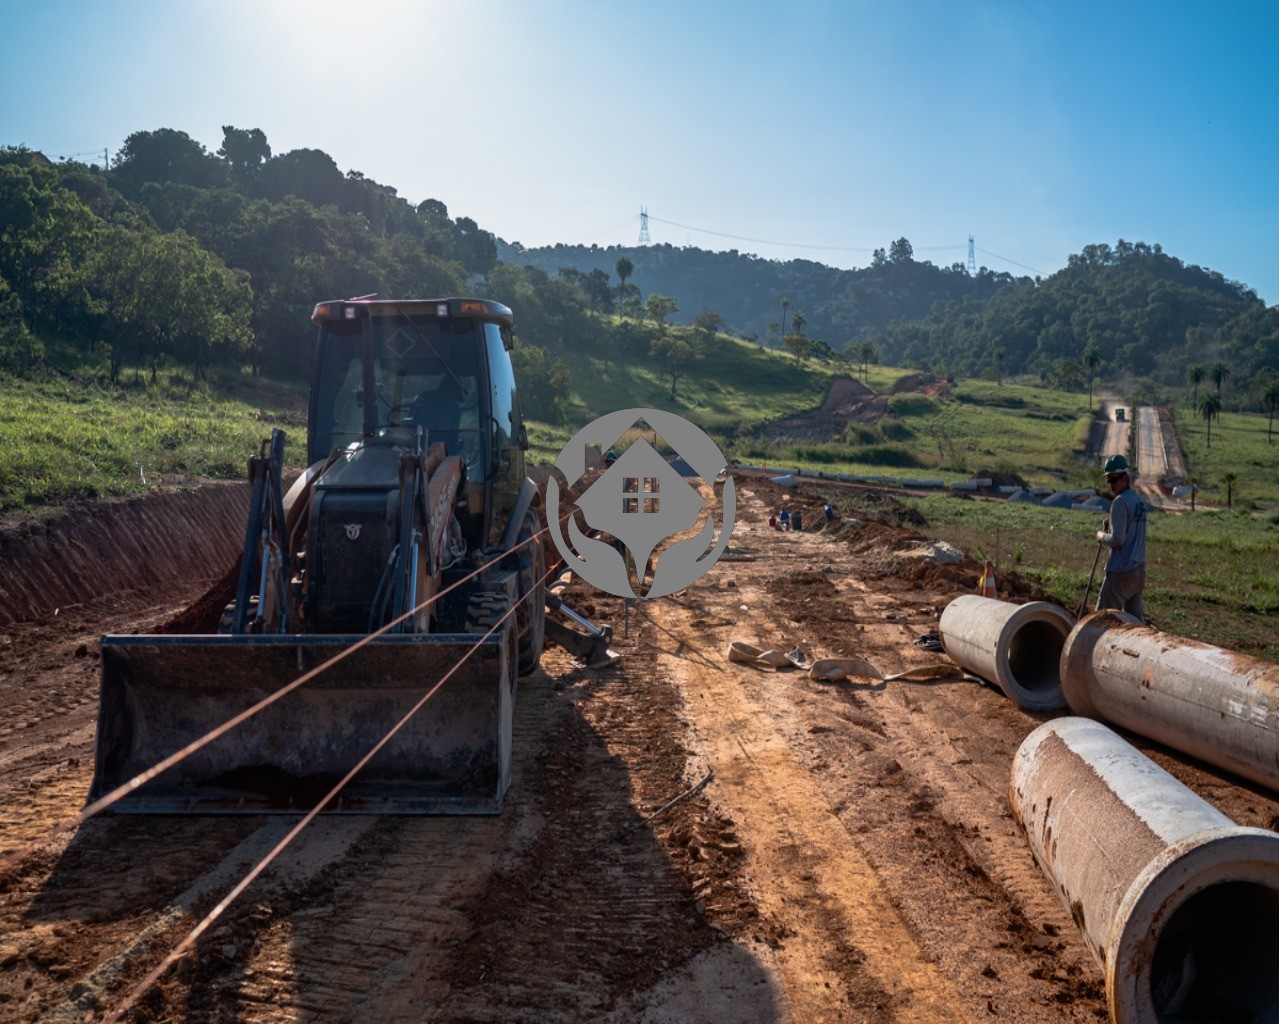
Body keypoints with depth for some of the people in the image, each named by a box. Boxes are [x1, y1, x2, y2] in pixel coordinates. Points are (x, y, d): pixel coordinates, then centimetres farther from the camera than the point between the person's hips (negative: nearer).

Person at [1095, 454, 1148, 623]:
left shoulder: (1120, 501, -13)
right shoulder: (1140, 501, 14)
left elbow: (1117, 539, -19)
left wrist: (1102, 536, -1)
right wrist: (1110, 528, 12)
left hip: (1121, 570, -8)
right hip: (1139, 569, 9)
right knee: (1135, 618, 12)